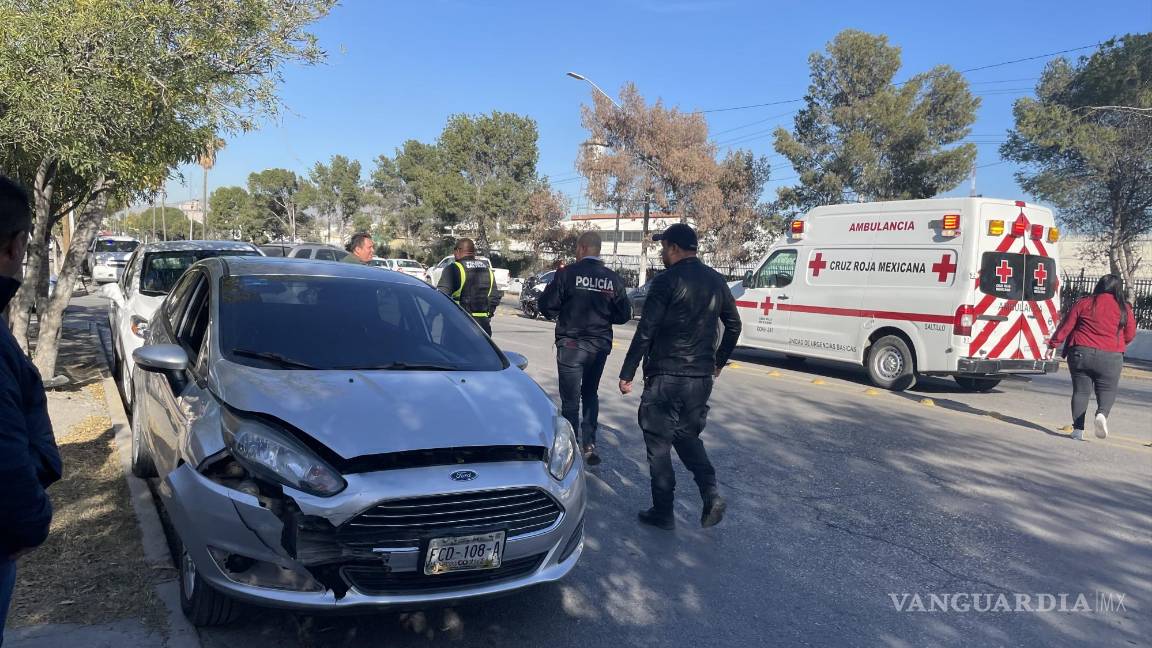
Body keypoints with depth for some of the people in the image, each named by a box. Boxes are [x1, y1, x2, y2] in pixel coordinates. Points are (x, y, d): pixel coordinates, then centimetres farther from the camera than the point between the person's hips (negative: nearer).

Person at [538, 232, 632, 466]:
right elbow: (624, 314, 2)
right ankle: (589, 445, 16)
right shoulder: (613, 279, -1)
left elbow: (547, 306, -11)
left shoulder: (567, 273, -11)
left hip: (571, 345, -4)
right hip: (600, 346, 4)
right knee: (590, 394, 21)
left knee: (570, 399, 5)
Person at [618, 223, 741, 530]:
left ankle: (663, 512, 13)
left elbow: (645, 331, -14)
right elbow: (733, 325, 16)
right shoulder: (716, 281, 9)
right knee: (687, 436, 20)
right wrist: (718, 362, 27)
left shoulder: (667, 281, -11)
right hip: (702, 377, 6)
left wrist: (627, 374, -9)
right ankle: (711, 494, 2)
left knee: (658, 443, 6)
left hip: (666, 376, -6)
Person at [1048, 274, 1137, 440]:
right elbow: (1130, 335, 8)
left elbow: (1066, 326, 2)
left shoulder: (1084, 303, 1)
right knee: (1107, 390, 11)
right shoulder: (1124, 308, 1)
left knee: (1081, 391, 7)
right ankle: (1102, 414, -18)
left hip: (1080, 353, 1)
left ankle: (1078, 429, 4)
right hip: (1110, 358, 0)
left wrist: (1053, 344, 11)